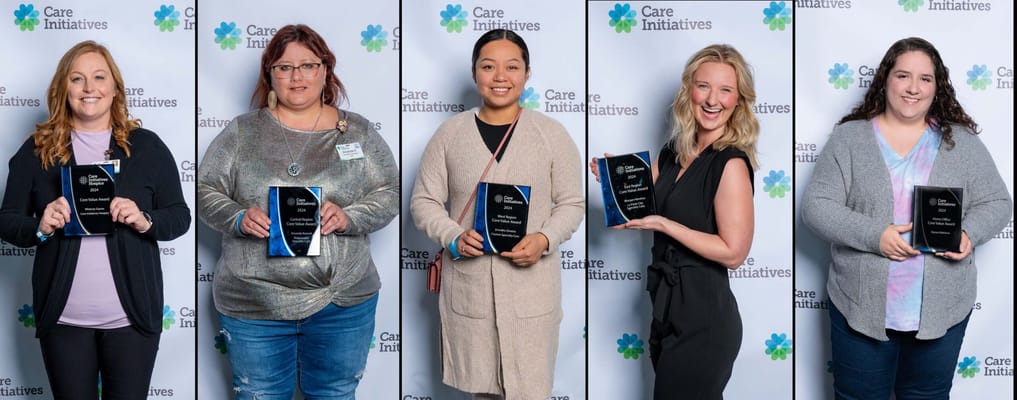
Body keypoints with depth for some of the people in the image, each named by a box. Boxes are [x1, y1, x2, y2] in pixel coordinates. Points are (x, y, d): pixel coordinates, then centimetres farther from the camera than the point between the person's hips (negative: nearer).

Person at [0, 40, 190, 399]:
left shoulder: (147, 146, 3)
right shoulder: (36, 150, 4)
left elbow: (180, 217, 4)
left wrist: (144, 220, -17)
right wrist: (40, 228, -15)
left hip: (132, 316, 0)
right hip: (63, 319, 1)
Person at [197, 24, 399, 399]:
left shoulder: (358, 131, 6)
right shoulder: (242, 132, 5)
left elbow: (390, 194, 4)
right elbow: (205, 192, 5)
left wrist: (348, 217, -15)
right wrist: (240, 218, -16)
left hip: (343, 302, 1)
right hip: (253, 304, 0)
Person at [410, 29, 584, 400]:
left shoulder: (551, 133, -1)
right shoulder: (450, 132, 1)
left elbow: (572, 203, 3)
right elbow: (423, 201, 4)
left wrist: (544, 239, -16)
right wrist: (453, 237, -15)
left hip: (530, 286, -1)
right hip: (467, 284, 2)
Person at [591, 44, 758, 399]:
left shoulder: (731, 164, -17)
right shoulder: (673, 153, 7)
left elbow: (733, 252, -20)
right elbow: (641, 210, 18)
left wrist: (662, 224, -19)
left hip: (702, 318, -8)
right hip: (667, 305, 8)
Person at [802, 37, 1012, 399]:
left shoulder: (962, 141, 4)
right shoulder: (848, 138, -2)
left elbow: (996, 203, 6)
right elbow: (815, 206, -8)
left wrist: (969, 234, -15)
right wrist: (874, 235, -21)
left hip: (941, 310, 2)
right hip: (861, 307, -1)